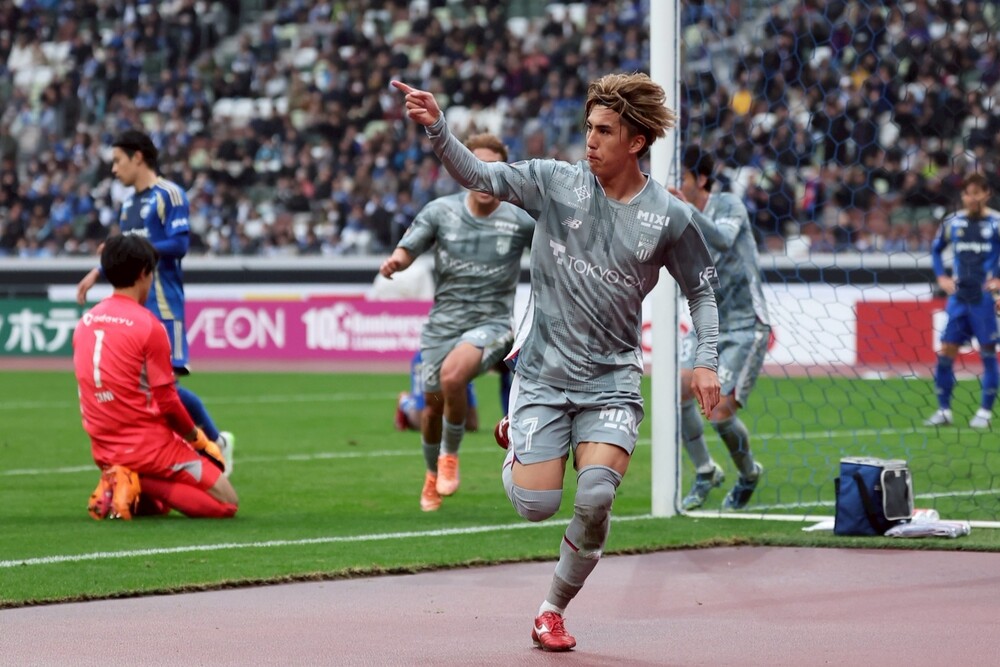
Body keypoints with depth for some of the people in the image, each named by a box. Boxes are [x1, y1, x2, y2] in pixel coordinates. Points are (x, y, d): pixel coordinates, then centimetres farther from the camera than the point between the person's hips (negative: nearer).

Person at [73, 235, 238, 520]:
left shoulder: (84, 323, 6)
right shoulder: (148, 325, -14)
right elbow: (167, 402, -12)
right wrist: (196, 437, 6)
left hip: (104, 451, 7)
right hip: (149, 447, -7)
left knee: (159, 504, 29)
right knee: (227, 502, 0)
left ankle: (123, 485, -1)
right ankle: (143, 485, -16)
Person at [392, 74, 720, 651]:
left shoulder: (670, 217, -3)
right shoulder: (556, 182, -3)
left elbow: (702, 288, 9)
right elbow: (479, 176, -9)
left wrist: (706, 361, -2)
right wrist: (437, 127, -26)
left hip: (612, 381, 0)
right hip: (543, 374, 0)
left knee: (596, 498, -20)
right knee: (536, 506, -8)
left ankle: (553, 610, 4)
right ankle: (517, 444, 31)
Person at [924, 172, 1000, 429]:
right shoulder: (952, 222, 5)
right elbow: (936, 249, 21)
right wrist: (941, 277, 9)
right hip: (959, 297, 4)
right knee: (945, 352, 1)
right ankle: (944, 410, 10)